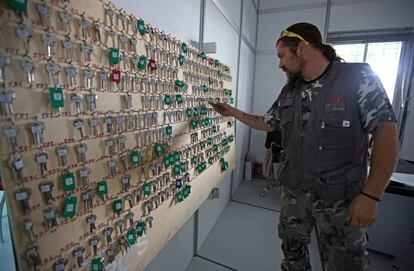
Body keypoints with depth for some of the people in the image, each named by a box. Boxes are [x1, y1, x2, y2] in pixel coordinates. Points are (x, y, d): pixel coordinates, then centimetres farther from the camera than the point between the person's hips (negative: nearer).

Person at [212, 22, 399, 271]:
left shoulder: (359, 78, -12)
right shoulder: (289, 92, 4)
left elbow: (386, 134, -15)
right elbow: (267, 123, 15)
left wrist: (371, 195, -19)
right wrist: (232, 112, 12)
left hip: (341, 197, -4)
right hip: (293, 192, 5)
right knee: (292, 251, 21)